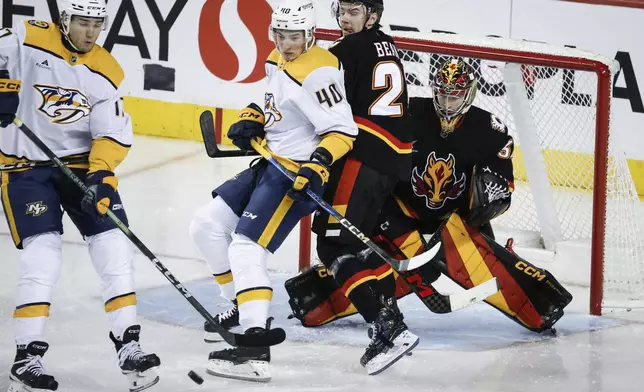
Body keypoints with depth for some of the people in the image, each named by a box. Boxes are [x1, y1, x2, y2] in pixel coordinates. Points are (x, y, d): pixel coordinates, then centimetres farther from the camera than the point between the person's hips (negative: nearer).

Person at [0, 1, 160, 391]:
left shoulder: (107, 72, -1)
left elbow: (113, 134, -6)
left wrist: (100, 174, -21)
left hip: (82, 163, 4)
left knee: (114, 247, -5)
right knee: (42, 253, -15)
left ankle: (127, 344, 2)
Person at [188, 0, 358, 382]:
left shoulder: (317, 71, -18)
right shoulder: (278, 62, 10)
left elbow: (342, 130, -22)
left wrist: (318, 165, -36)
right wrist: (252, 120, 7)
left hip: (298, 174, -10)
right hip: (271, 164, 10)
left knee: (246, 248, -20)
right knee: (208, 224, 11)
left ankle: (255, 350, -29)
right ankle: (245, 305, 22)